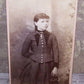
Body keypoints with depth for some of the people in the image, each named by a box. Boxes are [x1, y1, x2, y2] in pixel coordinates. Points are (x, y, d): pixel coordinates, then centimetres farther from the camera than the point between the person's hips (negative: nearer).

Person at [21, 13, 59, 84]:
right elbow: (24, 52, 4)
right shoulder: (31, 36, -4)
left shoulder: (51, 36, -4)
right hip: (35, 65, 0)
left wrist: (55, 67, -4)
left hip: (47, 66, 0)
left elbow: (55, 52, -1)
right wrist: (34, 57, -1)